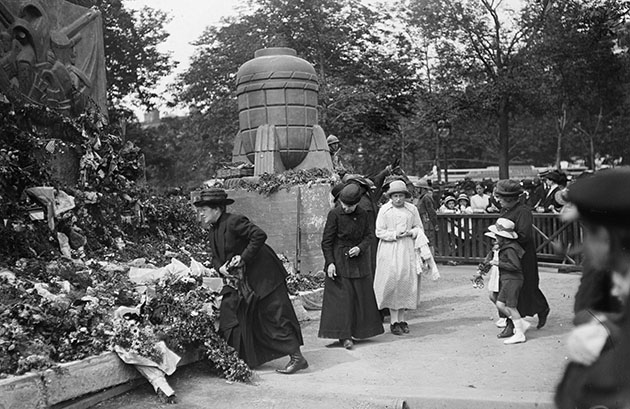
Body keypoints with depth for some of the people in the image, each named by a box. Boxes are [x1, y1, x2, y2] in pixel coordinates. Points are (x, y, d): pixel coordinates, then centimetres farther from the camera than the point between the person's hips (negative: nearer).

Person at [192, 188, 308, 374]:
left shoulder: (233, 222, -18)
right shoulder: (214, 230, 11)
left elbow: (260, 235, -26)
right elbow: (216, 257, 16)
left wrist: (243, 257, -24)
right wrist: (220, 267, -7)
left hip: (263, 276, -9)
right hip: (240, 280, 9)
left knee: (275, 315, -7)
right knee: (228, 310, 8)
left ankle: (297, 357, 0)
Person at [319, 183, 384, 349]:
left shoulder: (363, 214, 1)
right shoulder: (334, 214, -10)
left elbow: (370, 235, 5)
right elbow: (326, 240, -9)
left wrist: (360, 248, -14)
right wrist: (330, 262, -15)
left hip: (359, 260, 4)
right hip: (340, 261, -4)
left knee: (362, 296, 10)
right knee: (341, 297, -5)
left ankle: (360, 330, 25)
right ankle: (344, 335, 0)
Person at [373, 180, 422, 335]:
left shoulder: (412, 209, 8)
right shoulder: (384, 210, 0)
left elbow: (419, 227, 15)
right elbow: (379, 232, -1)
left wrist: (411, 232, -7)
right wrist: (395, 234, -14)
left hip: (407, 249, 3)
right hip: (389, 250, -3)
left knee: (406, 283, 3)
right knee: (392, 283, -7)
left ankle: (401, 319, 14)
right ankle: (393, 321, 0)